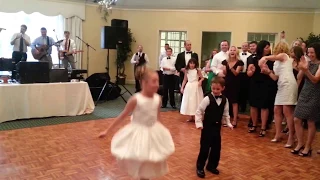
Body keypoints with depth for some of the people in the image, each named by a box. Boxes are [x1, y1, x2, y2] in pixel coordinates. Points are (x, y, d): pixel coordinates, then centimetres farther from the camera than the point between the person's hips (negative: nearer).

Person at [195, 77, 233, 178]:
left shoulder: (224, 100, 0)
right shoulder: (207, 99, -15)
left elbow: (225, 113, 13)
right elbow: (198, 112, -12)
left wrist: (229, 123, 9)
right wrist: (199, 123, -18)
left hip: (217, 127, 5)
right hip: (207, 126, -5)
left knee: (216, 148, 12)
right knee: (204, 147, 0)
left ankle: (212, 166, 30)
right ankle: (200, 167, 15)